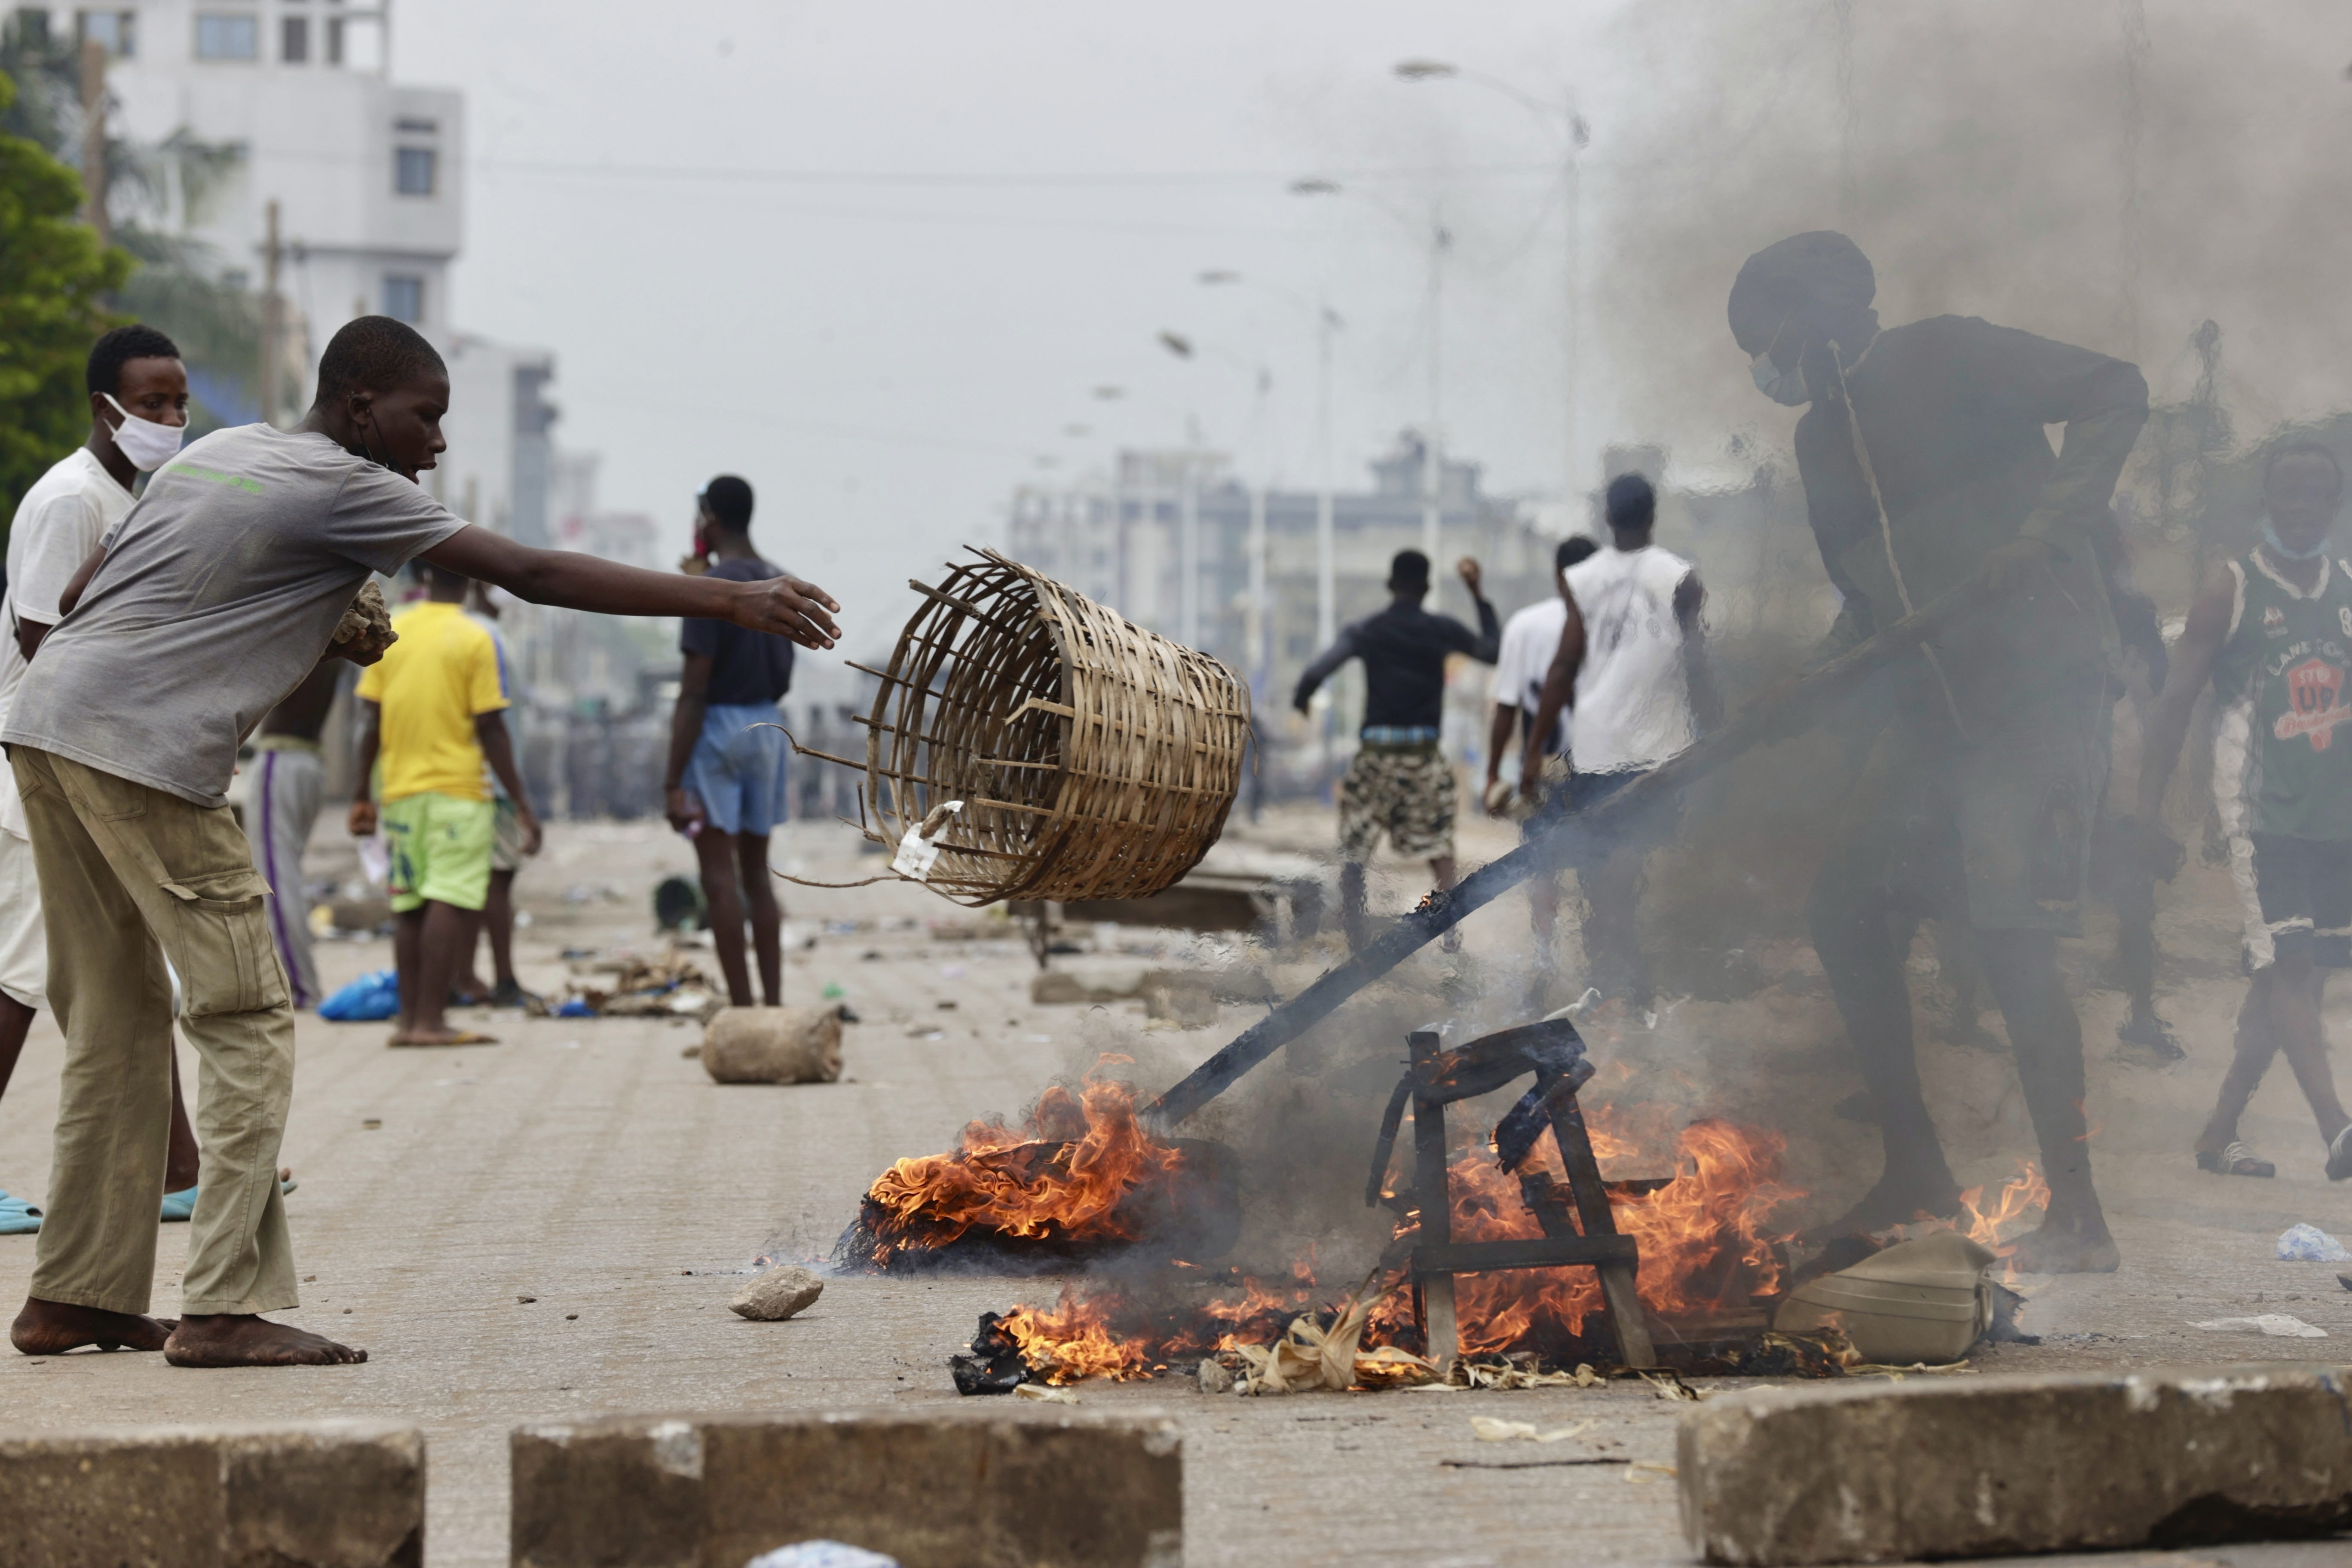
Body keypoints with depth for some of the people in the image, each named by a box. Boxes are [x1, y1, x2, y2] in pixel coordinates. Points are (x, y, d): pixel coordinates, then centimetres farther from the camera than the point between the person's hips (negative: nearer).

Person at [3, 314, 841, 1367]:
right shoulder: (345, 490, -4)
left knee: (118, 1023, 15)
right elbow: (533, 577, -9)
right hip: (141, 749, -9)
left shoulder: (221, 453, 21)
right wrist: (727, 601, -7)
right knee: (247, 1024, -5)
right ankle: (225, 1309, -9)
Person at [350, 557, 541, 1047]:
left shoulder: (389, 632, 7)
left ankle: (410, 1019, 11)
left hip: (400, 788, 5)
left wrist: (361, 794, 13)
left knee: (409, 906, 10)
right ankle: (431, 1020, -13)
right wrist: (521, 803, -2)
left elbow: (370, 722, 6)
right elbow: (490, 730, -7)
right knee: (451, 901, -7)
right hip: (457, 787, -5)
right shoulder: (474, 639, -4)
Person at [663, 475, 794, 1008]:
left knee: (720, 874, -3)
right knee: (757, 871, 13)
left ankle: (742, 1010, -5)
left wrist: (673, 781, -16)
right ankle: (774, 1003, 11)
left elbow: (694, 691, -17)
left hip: (717, 726, -7)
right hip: (767, 727, 7)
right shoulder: (780, 585, 9)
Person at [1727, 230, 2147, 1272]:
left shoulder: (1945, 359, -7)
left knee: (2010, 935, -15)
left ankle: (2077, 1216, -9)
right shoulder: (1823, 437, 16)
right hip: (1933, 707, 9)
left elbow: (2116, 393, -10)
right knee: (1842, 906, 5)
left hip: (2038, 688, -9)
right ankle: (1914, 1168, 18)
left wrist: (2043, 529, -20)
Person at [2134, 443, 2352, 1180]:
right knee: (2287, 966, -16)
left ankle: (2220, 1132, 16)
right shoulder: (2230, 590, -2)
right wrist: (2148, 806, -9)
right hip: (2262, 810, -5)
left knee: (2293, 977, 7)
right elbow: (2176, 700, -2)